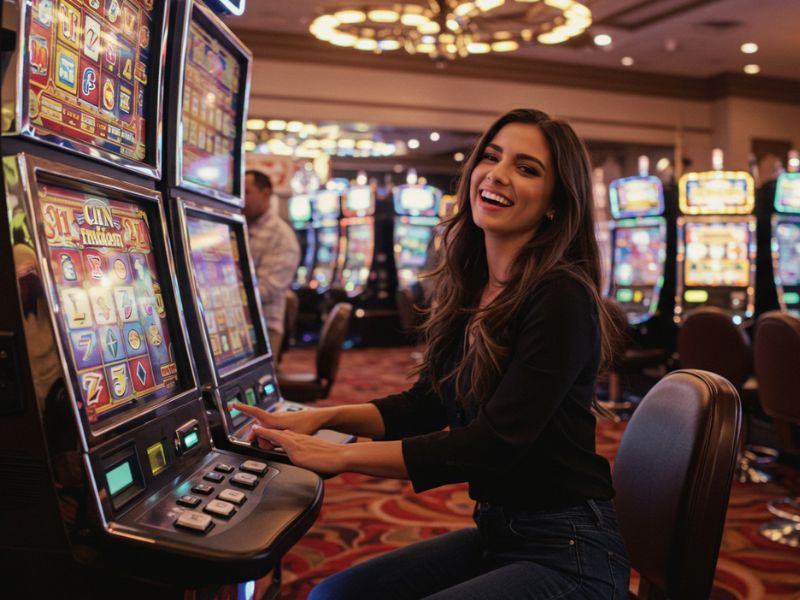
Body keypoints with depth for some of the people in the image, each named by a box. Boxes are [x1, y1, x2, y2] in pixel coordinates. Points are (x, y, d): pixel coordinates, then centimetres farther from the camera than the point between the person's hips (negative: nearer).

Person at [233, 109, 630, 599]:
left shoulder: (560, 298, -20)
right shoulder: (468, 290, 5)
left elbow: (493, 444, -25)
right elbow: (428, 403, 13)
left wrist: (338, 456, -21)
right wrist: (322, 418, -1)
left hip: (569, 552, -7)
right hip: (497, 532, 7)